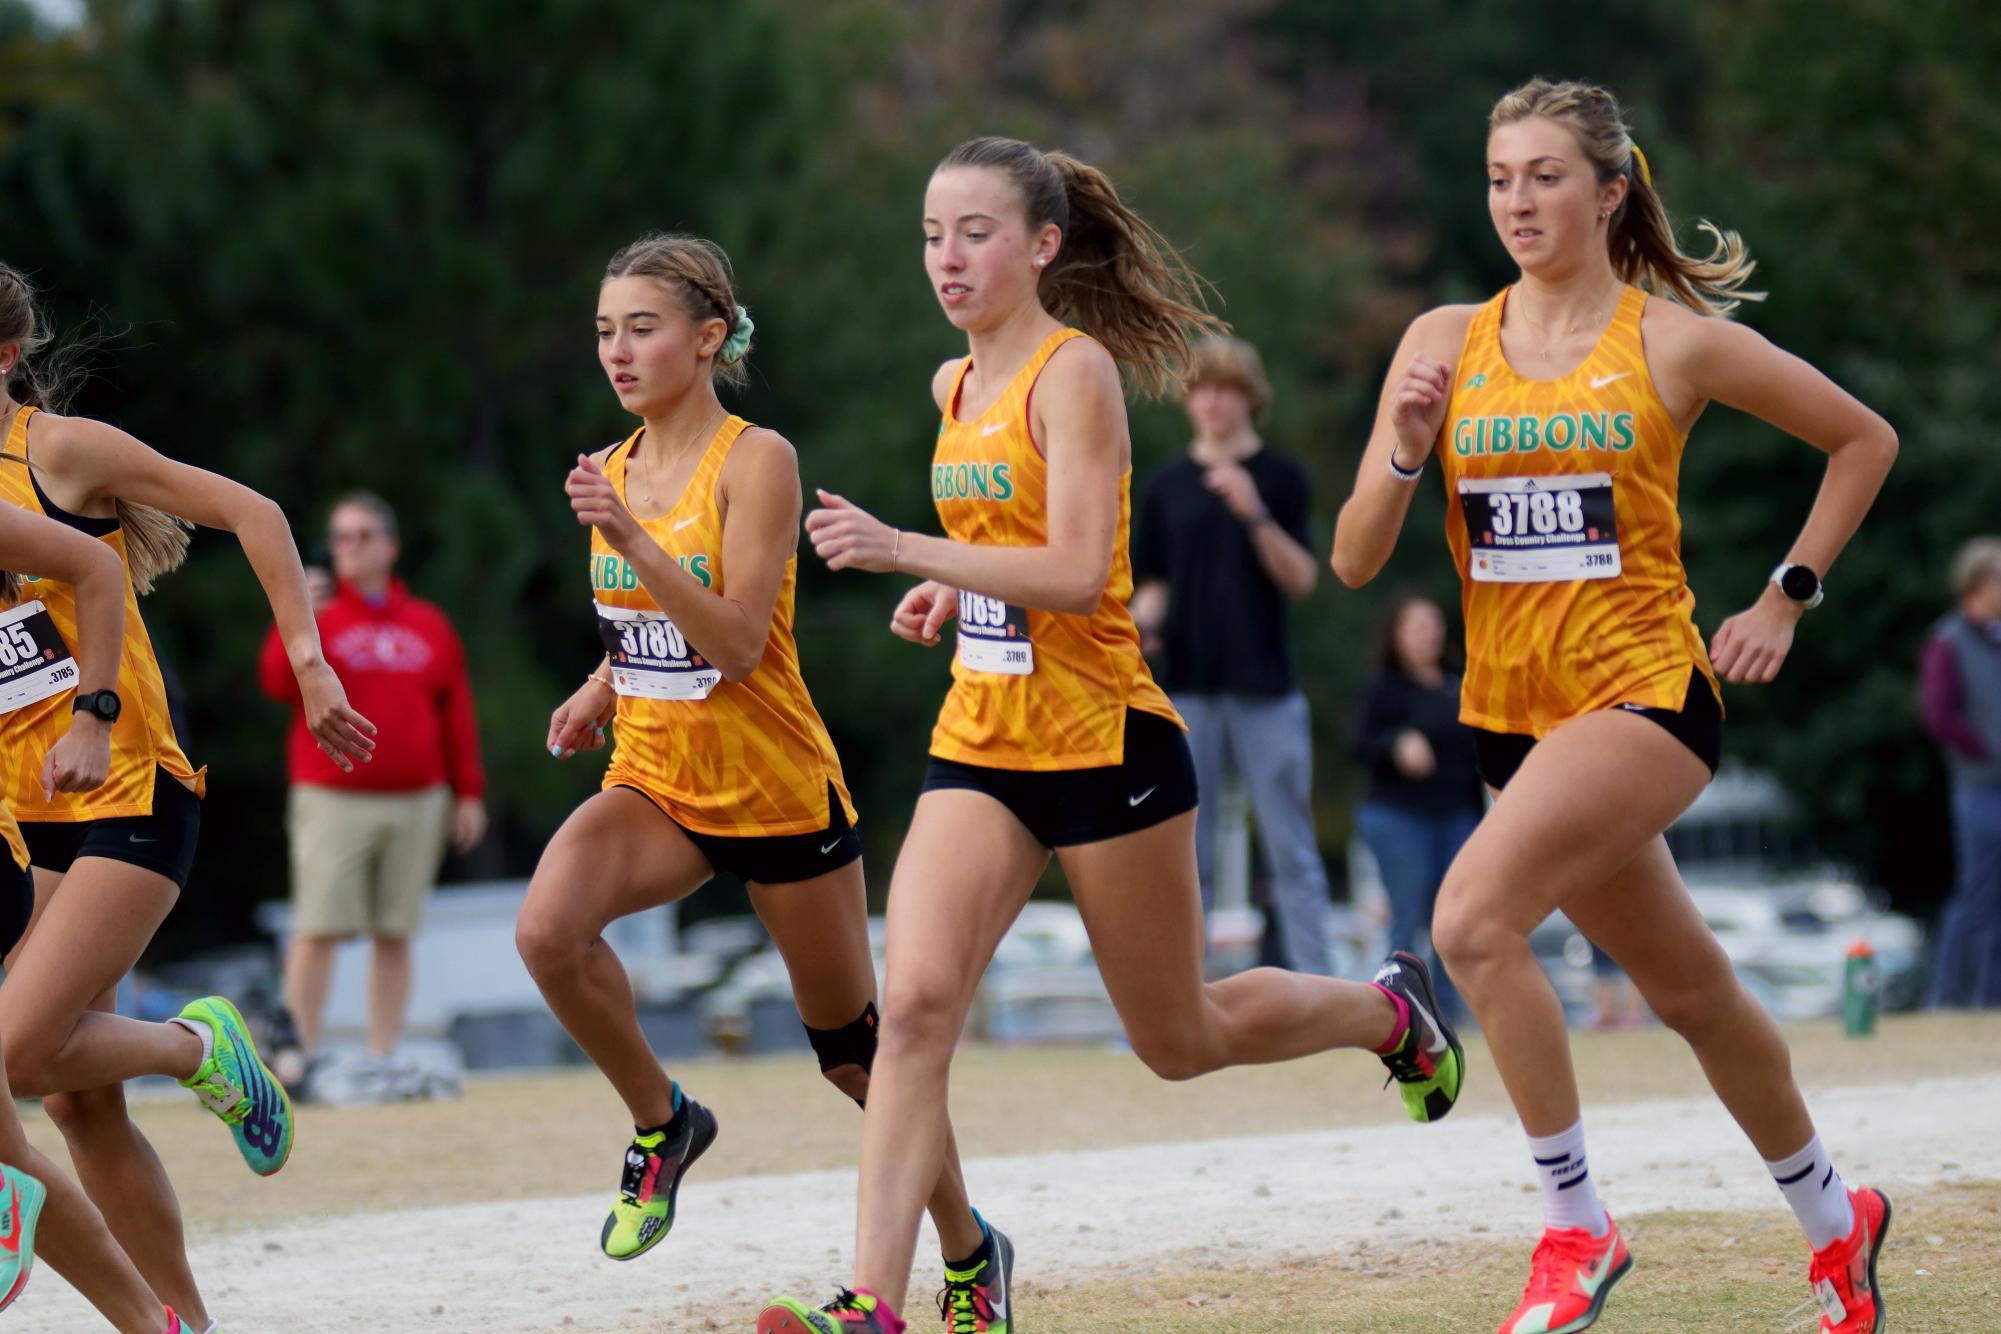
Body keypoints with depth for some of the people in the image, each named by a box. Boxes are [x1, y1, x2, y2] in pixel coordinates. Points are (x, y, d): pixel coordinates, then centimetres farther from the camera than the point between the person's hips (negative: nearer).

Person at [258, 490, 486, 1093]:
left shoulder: (430, 626, 13)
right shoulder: (317, 620, 5)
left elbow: (457, 713, 13)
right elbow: (279, 683, -11)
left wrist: (469, 792, 9)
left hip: (417, 803, 3)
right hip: (333, 800, -3)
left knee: (395, 935, 3)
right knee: (318, 928, -11)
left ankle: (383, 1059, 7)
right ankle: (299, 1054, -10)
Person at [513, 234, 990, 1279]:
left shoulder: (757, 462, -14)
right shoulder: (612, 471, 6)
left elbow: (735, 641, -23)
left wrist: (631, 539, -32)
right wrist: (601, 689, 2)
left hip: (777, 790, -5)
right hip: (654, 783, 5)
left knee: (854, 1049, 7)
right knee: (547, 930, -26)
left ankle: (968, 1249, 29)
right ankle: (661, 1122, -2)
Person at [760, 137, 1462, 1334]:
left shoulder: (1074, 371, -14)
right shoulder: (958, 387, 11)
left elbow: (1078, 574, -24)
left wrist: (901, 549, -30)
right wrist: (952, 595, 9)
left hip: (1105, 742, -6)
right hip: (982, 748, 6)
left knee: (1182, 1041, 10)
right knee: (914, 1005, -15)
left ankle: (1390, 1011, 39)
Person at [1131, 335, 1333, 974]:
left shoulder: (1280, 477, 3)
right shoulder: (1167, 486, 10)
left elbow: (1302, 579, -4)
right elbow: (1155, 585, 13)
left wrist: (1256, 515, -18)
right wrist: (1140, 619, -9)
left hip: (1266, 688, -2)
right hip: (1188, 687, 2)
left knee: (1292, 850, -2)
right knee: (1186, 854, 4)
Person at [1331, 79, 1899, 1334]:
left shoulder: (1672, 341, -6)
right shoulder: (1446, 342, 3)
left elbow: (1865, 439, 6)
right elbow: (1355, 561, 1)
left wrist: (1786, 597, 2)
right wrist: (1407, 451, -17)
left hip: (1646, 690, -5)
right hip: (1513, 709, 5)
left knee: (1473, 920, -26)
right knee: (1691, 992, 16)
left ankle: (1578, 1227, -14)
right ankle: (1836, 1218, 38)